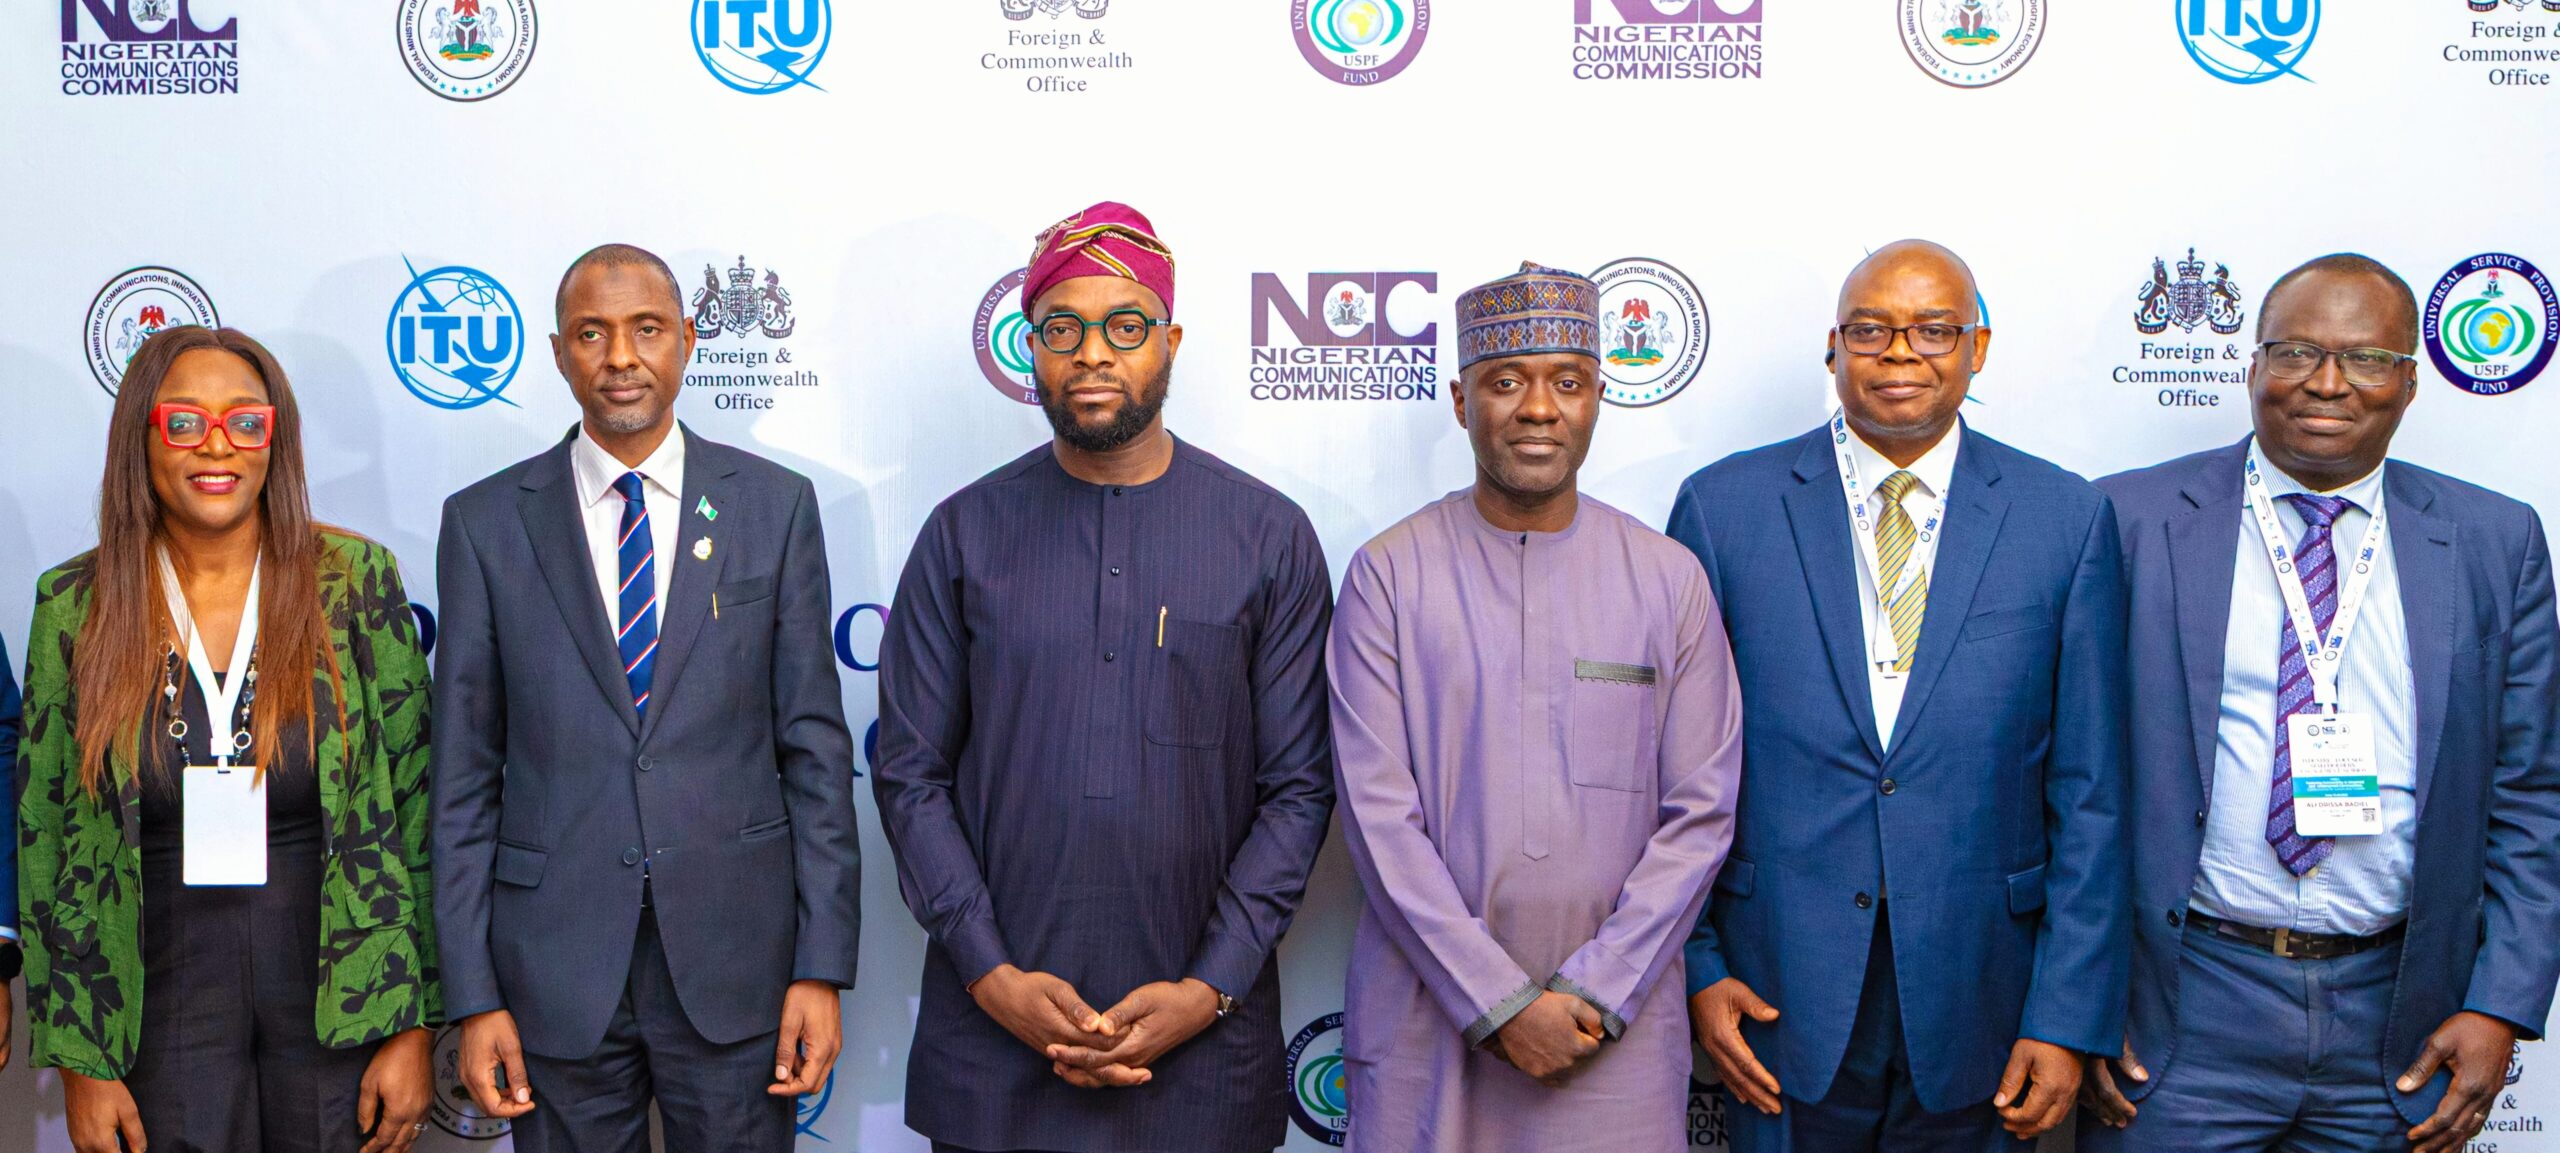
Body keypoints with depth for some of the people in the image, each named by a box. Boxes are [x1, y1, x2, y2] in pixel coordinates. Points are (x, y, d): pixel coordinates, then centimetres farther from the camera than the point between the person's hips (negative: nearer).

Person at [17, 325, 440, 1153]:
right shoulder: (76, 606, -1)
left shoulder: (357, 581, -4)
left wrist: (413, 1027, -6)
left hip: (338, 989, 0)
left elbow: (412, 812, -3)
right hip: (165, 1008, 1)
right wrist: (80, 1061, 0)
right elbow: (46, 842, 3)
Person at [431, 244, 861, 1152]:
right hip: (555, 972, 0)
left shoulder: (776, 505, 2)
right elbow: (464, 775, 3)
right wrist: (473, 997, -2)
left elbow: (816, 745, 1)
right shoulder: (486, 523, 3)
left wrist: (823, 967, -4)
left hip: (734, 960, 0)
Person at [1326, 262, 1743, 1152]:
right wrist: (1501, 1002, -11)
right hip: (1428, 1019, -1)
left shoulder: (1670, 580, 2)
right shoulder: (1389, 574, -2)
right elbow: (1379, 814, -7)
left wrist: (1594, 993, -9)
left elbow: (1699, 814, 0)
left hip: (1616, 1025, 1)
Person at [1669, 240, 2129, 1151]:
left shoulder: (2066, 518, 1)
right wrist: (1694, 966, -2)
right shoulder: (1725, 505, 0)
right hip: (1785, 1001, 0)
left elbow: (2090, 792, 1)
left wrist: (2070, 1015, -3)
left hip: (1976, 1003, 1)